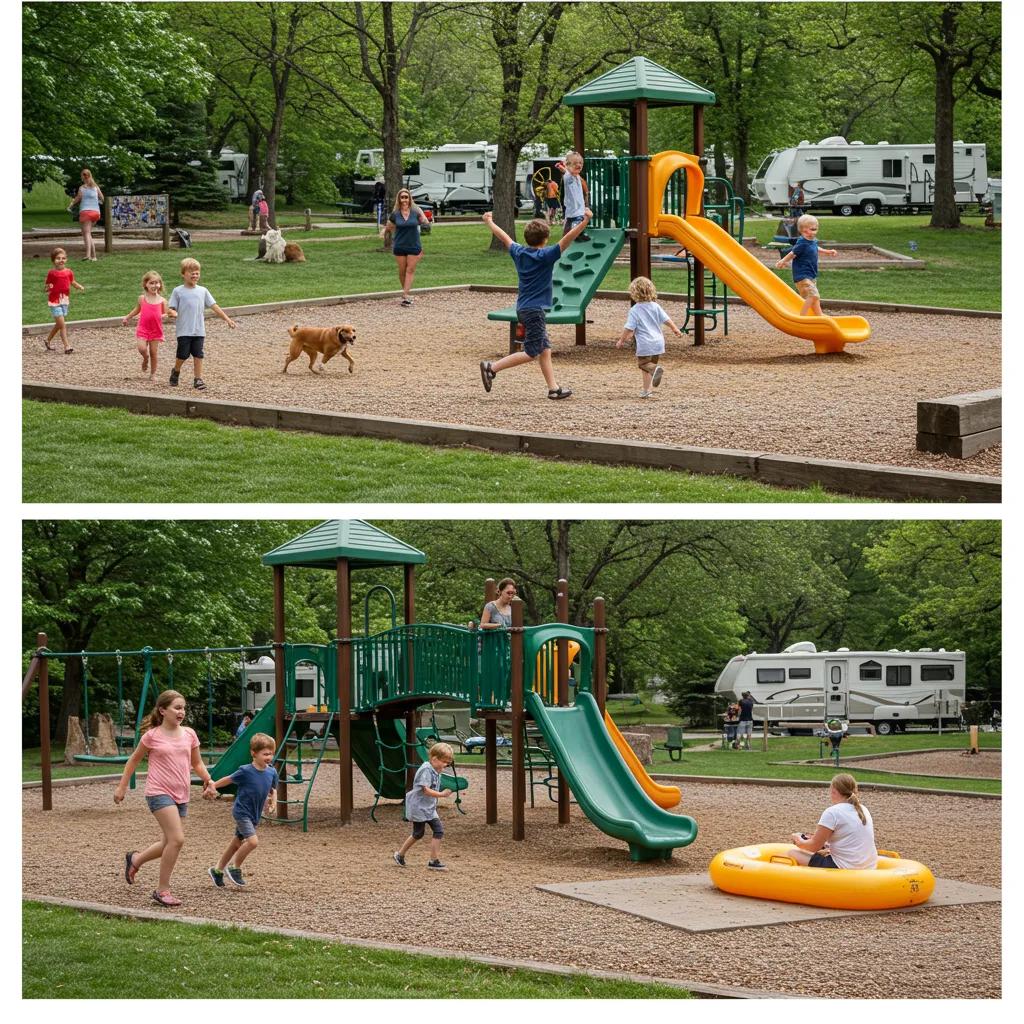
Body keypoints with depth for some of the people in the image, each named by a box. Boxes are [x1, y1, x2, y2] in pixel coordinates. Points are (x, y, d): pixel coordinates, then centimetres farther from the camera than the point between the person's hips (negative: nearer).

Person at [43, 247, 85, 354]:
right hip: (54, 302, -6)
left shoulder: (69, 272, 2)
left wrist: (80, 287, -4)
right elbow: (47, 287, -5)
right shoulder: (51, 273, -11)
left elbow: (73, 283, 15)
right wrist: (48, 288, -28)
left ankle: (48, 340, 38)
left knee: (59, 324, 17)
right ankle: (67, 346, -10)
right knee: (62, 325, -11)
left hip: (65, 301, 6)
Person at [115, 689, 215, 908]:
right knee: (177, 839, -18)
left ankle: (135, 859, 38)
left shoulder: (189, 734, 6)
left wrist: (207, 779, -2)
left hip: (181, 795, 6)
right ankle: (163, 890, -6)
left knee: (170, 843, 11)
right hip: (159, 793, -6)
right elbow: (134, 760, 7)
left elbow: (196, 763, 16)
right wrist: (122, 786, 8)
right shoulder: (152, 736, -5)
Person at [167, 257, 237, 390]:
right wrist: (172, 313, -26)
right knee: (183, 355, 0)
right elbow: (172, 308, -2)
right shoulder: (178, 291, -1)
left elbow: (214, 306, 8)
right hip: (183, 331, -3)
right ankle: (176, 372, 26)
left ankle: (198, 379, 6)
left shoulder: (202, 291, 8)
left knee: (198, 355, 0)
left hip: (199, 331, 3)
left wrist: (227, 319, 4)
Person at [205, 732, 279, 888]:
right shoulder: (246, 772, -20)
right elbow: (228, 779, -5)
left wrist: (273, 802, -5)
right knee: (253, 841, -19)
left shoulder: (272, 772, -5)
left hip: (254, 815, 6)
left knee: (237, 843, 17)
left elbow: (273, 790, 13)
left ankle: (217, 870, 33)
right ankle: (234, 867, 3)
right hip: (242, 812, -6)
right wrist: (212, 787, 1)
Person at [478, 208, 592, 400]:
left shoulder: (519, 253, 6)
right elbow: (567, 240, -24)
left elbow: (504, 237, 22)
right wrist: (585, 222, -30)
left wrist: (489, 222, 38)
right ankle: (491, 367, -7)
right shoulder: (545, 256, -13)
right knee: (531, 353, -4)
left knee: (545, 349, 9)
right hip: (534, 310, -8)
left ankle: (553, 388, 8)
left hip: (522, 307, 8)